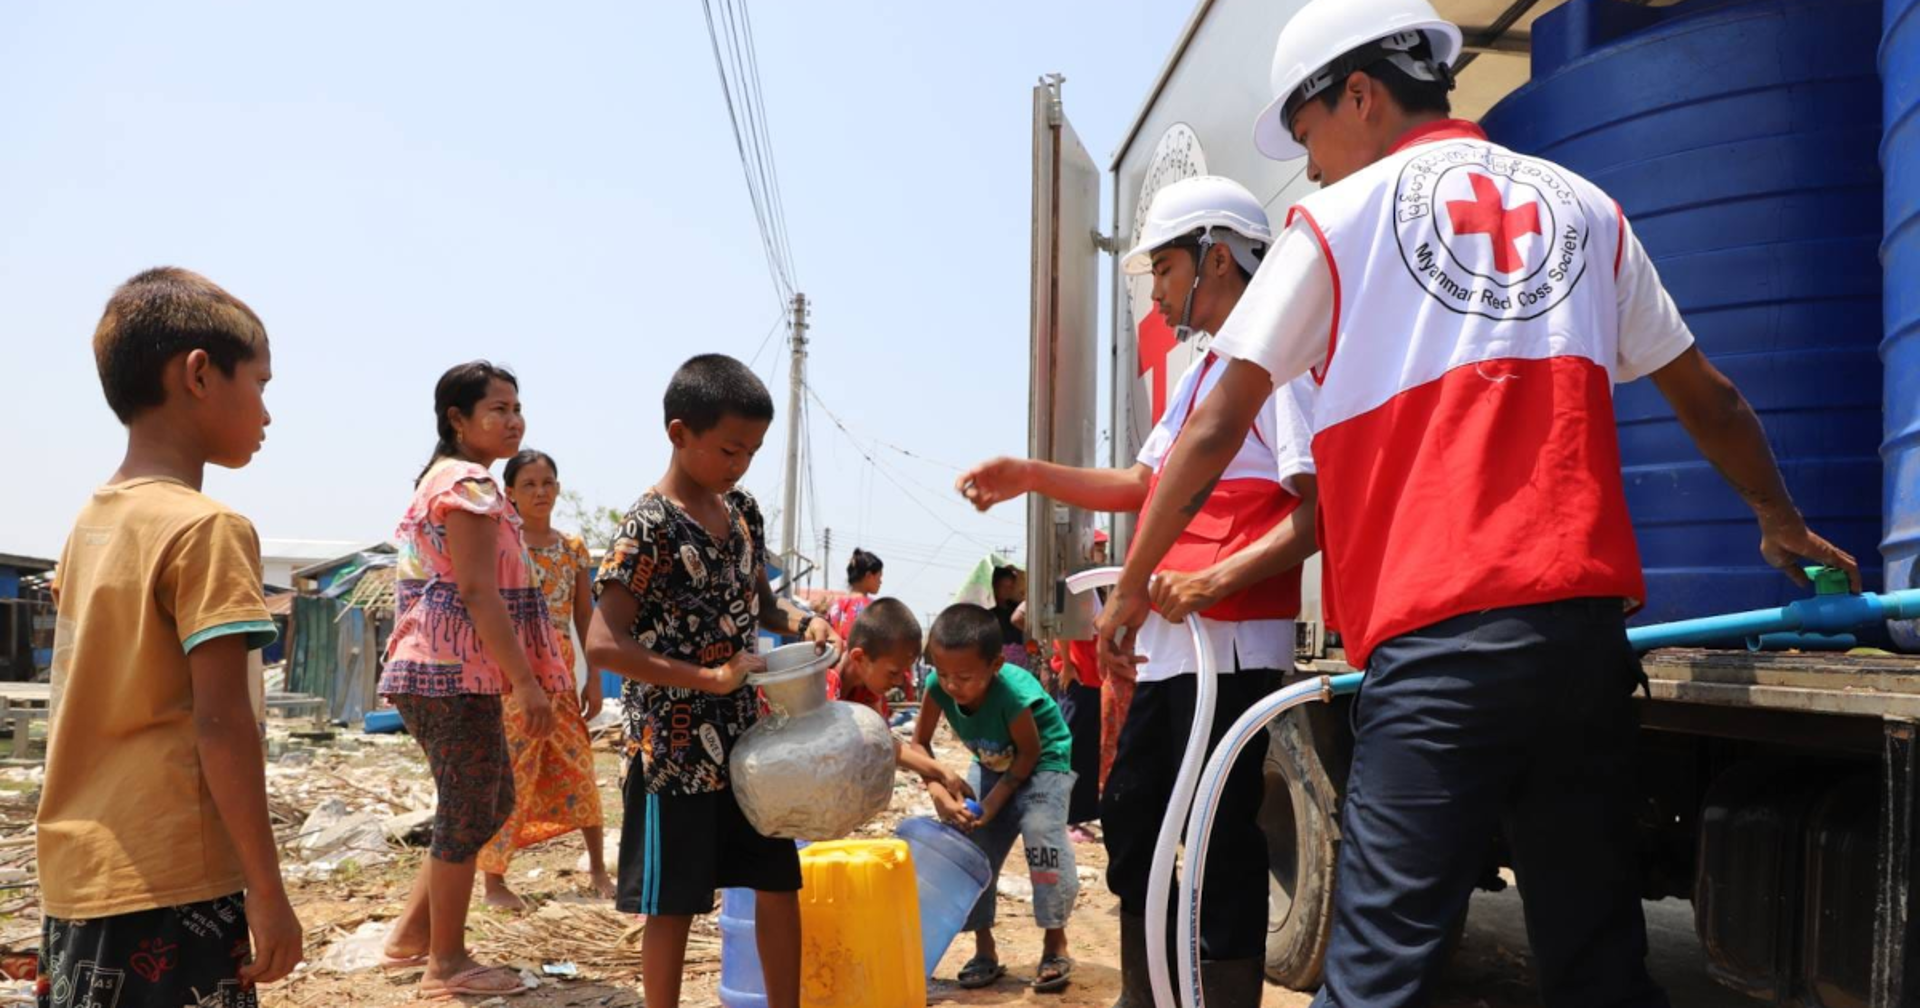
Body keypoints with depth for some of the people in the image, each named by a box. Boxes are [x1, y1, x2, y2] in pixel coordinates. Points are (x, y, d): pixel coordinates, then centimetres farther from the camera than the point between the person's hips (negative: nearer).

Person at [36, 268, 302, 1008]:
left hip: (75, 878, 8)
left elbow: (93, 710, 14)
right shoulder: (205, 528, -15)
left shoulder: (90, 524, 10)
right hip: (169, 885, -8)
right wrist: (267, 891, -14)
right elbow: (219, 721, -19)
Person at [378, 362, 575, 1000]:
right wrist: (526, 681, -22)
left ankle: (410, 936, 25)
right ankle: (447, 964, 12)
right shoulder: (470, 485, -13)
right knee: (467, 813, 0)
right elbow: (477, 593, -21)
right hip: (457, 675, -11)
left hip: (444, 673, 11)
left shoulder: (444, 479, 20)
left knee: (492, 803, 18)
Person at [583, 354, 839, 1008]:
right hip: (675, 750, -7)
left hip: (746, 738, 7)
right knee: (673, 906, 6)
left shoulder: (743, 511, 5)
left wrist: (802, 622, -4)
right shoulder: (650, 527, -17)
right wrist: (711, 677, -27)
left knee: (779, 887, 13)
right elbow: (603, 644, -24)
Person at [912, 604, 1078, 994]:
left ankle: (1055, 943, -8)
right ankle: (984, 949, 10)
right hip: (991, 766, 6)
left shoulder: (1013, 692, -39)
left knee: (1042, 835, -23)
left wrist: (994, 800, -27)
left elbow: (1029, 752, -25)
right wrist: (939, 790, -29)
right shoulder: (938, 686, -26)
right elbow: (920, 744, -14)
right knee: (971, 844, -1)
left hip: (1042, 763, -6)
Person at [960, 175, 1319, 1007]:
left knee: (1222, 843, -3)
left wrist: (1213, 582, -26)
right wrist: (1031, 477, 12)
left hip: (1230, 645, -10)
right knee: (1131, 816, 17)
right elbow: (1144, 484, 21)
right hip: (1166, 642, 10)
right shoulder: (1199, 371, 19)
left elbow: (1320, 511, -18)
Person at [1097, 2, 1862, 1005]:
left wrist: (1133, 583, 16)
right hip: (1588, 622, 5)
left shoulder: (1337, 217, 5)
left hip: (1437, 633, -5)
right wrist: (1783, 524, 40)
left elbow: (1214, 430, 6)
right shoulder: (1584, 207, 17)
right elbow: (1709, 402, 24)